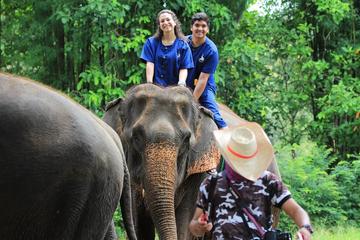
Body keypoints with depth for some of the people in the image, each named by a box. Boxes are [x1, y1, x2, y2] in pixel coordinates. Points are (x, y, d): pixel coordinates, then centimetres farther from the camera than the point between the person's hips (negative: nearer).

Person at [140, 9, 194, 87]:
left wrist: (181, 84, -16)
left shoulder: (182, 45, 6)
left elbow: (184, 68, 1)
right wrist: (149, 84, -11)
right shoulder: (151, 42, 8)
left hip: (174, 86, 0)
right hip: (156, 86, 0)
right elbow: (150, 64, 0)